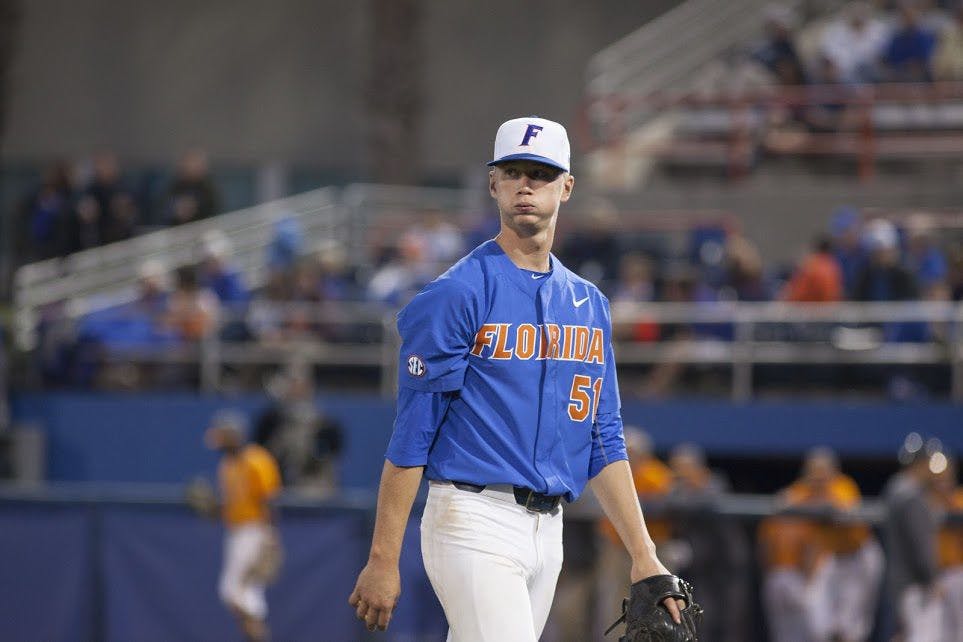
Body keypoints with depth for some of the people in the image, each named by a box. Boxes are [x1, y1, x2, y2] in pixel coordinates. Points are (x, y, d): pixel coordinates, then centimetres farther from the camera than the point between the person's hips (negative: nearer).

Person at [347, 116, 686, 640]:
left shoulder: (588, 303, 15)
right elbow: (411, 434, -9)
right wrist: (383, 560, -12)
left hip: (548, 533, 7)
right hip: (474, 523, -7)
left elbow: (604, 442, 16)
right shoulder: (457, 294, -6)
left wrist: (643, 556, 8)